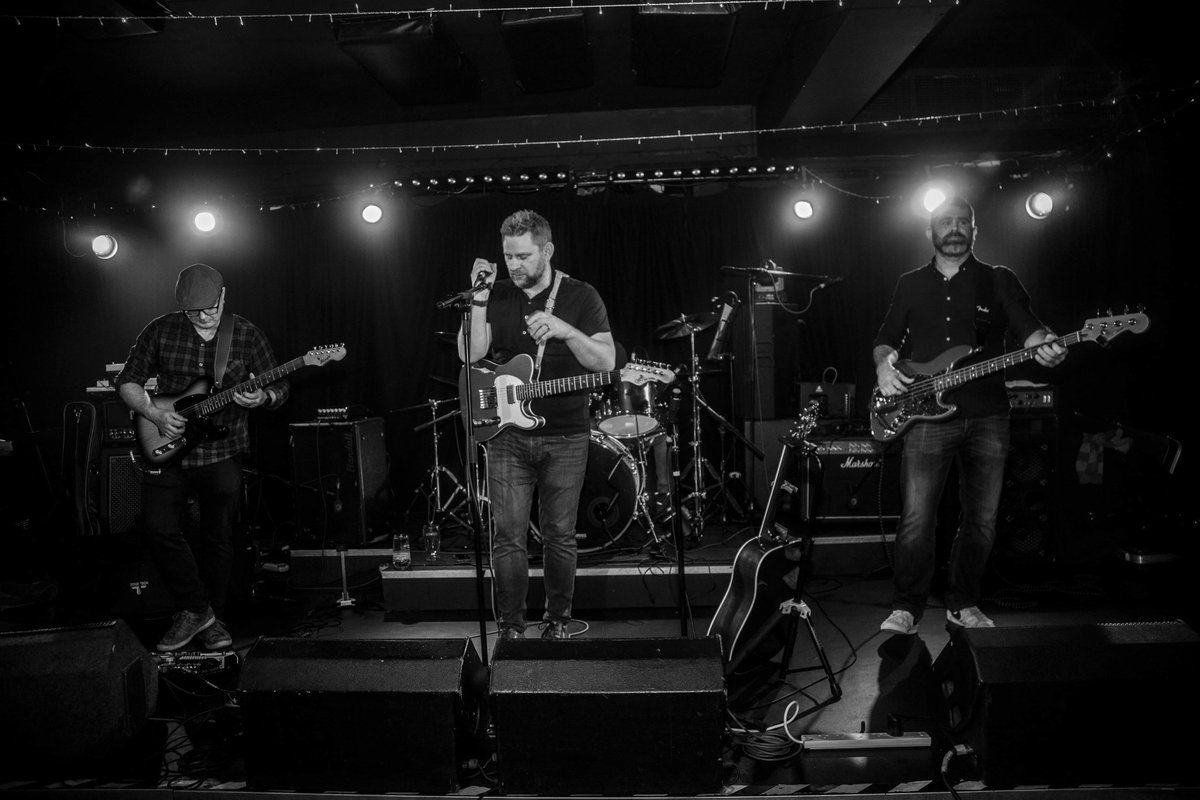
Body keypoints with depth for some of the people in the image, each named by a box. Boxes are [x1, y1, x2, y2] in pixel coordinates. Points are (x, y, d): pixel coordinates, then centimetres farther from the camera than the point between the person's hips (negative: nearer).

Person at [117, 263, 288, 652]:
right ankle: (195, 609, 11)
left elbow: (279, 388, 1)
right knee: (160, 529, -6)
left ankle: (213, 617, 22)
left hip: (221, 454, -1)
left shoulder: (247, 334, -3)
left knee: (218, 536, 5)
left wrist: (262, 398, -21)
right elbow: (127, 382, 5)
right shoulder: (160, 331, -1)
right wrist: (154, 413, -11)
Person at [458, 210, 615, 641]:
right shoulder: (497, 295, 6)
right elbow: (470, 354, -5)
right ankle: (510, 627, 12)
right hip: (507, 433, 2)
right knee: (507, 536, 0)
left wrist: (564, 330, -26)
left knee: (559, 535, 6)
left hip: (565, 438, -1)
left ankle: (557, 621, 23)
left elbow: (606, 361, -10)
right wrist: (479, 297, -13)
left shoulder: (580, 297, -1)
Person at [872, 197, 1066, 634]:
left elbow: (1027, 328, -2)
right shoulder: (911, 284, 14)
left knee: (982, 521, 6)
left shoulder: (999, 280, 9)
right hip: (926, 415, 0)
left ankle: (963, 604, 22)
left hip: (987, 417, 1)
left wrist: (1045, 346, -25)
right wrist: (884, 367, -3)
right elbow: (886, 339, 19)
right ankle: (906, 609, 5)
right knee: (916, 520, -8)